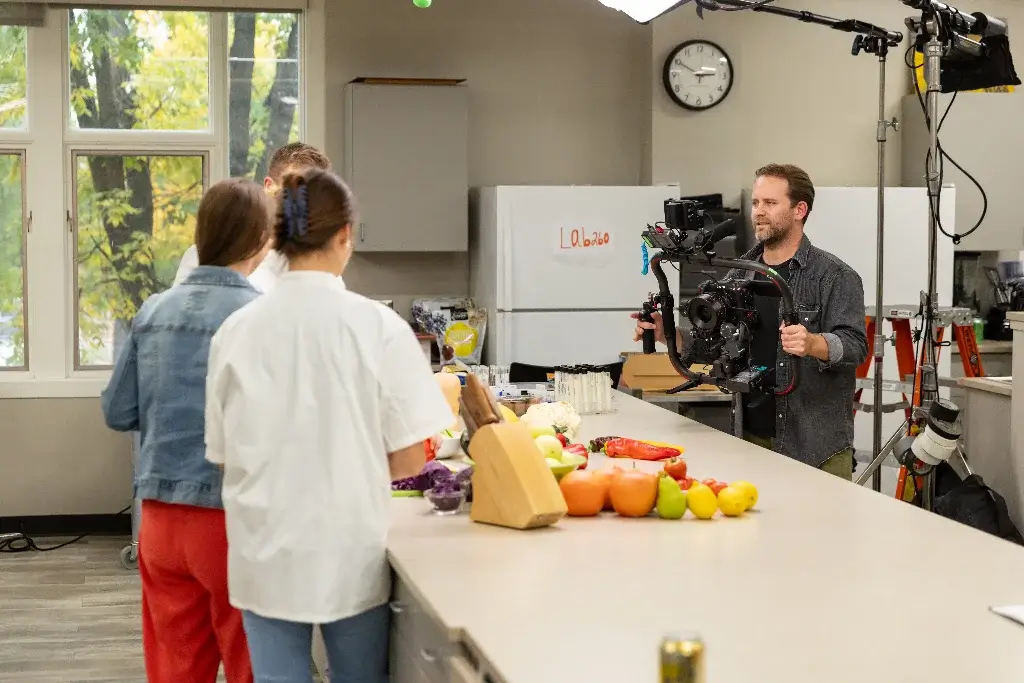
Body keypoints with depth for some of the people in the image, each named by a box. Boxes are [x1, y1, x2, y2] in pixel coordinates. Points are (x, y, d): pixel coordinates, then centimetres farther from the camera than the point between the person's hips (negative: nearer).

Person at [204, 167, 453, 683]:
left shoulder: (238, 330, -4)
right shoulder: (378, 326, -11)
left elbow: (225, 457, 4)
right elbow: (408, 459, -8)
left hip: (265, 554, 2)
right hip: (349, 550, -2)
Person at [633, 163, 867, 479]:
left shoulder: (836, 276, -4)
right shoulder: (740, 275, 11)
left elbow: (855, 346, -15)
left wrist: (813, 344, -34)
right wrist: (668, 334, -2)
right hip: (754, 438, 4)